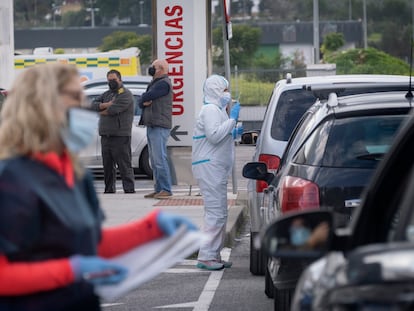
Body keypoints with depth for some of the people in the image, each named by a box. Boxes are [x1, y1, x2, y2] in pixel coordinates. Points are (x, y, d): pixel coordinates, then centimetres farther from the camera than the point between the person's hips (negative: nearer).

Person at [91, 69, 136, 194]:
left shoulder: (125, 94, -6)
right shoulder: (107, 94, 20)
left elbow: (113, 110, -18)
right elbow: (93, 105, 8)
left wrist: (101, 111, 1)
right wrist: (105, 105, -10)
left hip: (120, 136, -8)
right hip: (106, 136, 8)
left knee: (124, 165, -9)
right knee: (107, 165, 10)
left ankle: (129, 190, -9)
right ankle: (109, 189, 17)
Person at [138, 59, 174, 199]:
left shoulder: (163, 84, -11)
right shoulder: (154, 84, 21)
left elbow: (146, 97, -17)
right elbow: (141, 102, 15)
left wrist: (144, 99, 6)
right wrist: (144, 102, -8)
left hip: (159, 127, -10)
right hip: (151, 126, 10)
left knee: (160, 159, -13)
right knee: (154, 161, 10)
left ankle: (166, 190, -14)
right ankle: (158, 189, 12)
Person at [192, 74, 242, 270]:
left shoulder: (216, 110, 23)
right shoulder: (210, 110, -11)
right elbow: (214, 135, -24)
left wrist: (232, 133, 15)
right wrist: (232, 120, -19)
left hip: (216, 168, 11)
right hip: (209, 166, -11)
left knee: (220, 213, 13)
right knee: (216, 212, -13)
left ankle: (214, 255, 17)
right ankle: (206, 257, -13)